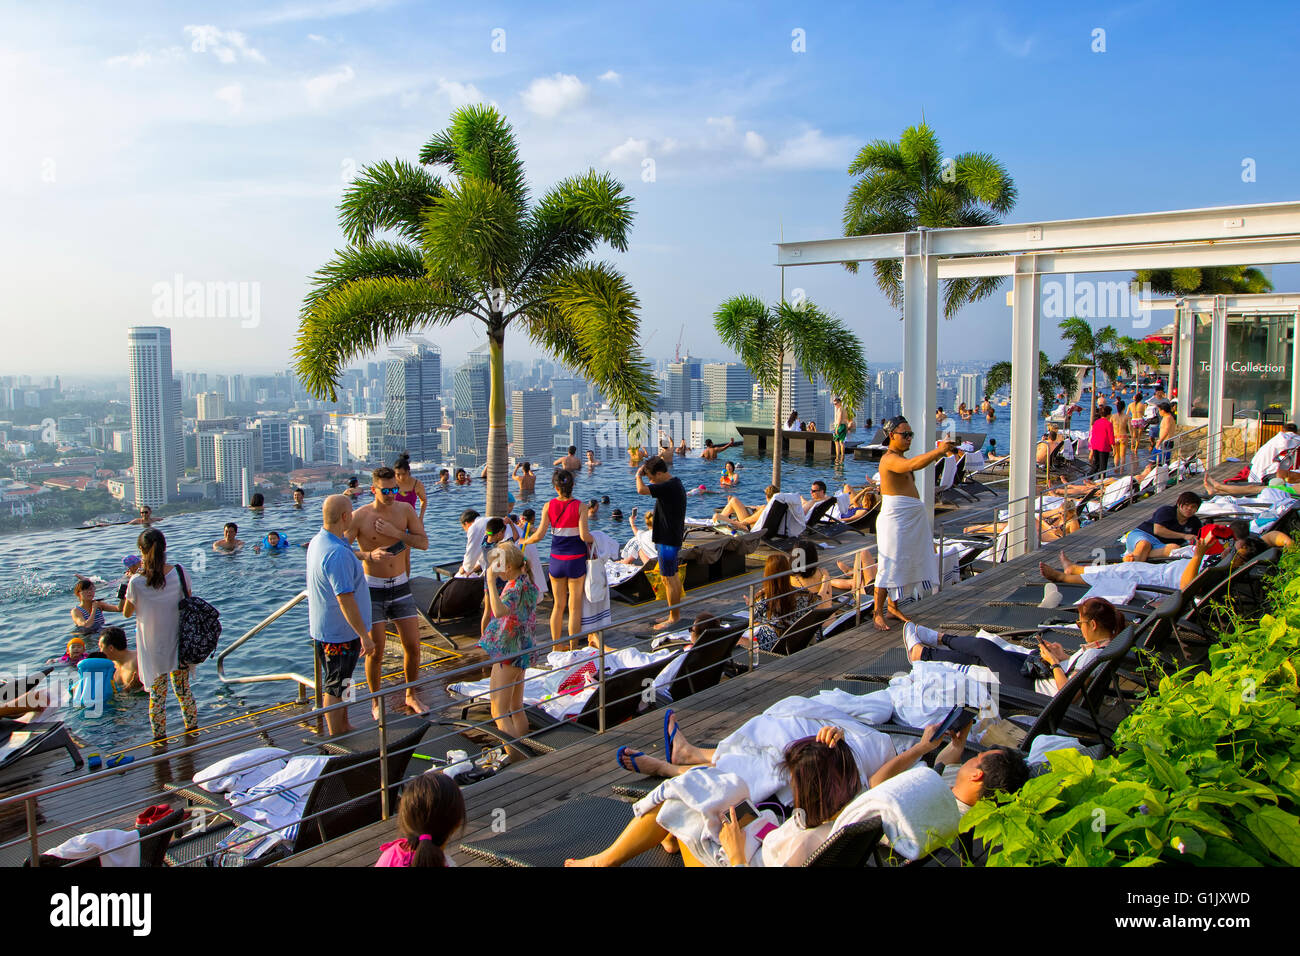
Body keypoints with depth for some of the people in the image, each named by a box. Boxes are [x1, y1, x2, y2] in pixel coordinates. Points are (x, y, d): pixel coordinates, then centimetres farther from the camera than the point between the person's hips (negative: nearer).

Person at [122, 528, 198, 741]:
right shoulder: (178, 573, -13)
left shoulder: (137, 582, -19)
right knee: (184, 690, 18)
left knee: (157, 695, 11)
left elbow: (126, 613, -3)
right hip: (178, 643, 2)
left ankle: (160, 739, 21)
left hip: (152, 649, -2)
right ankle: (192, 728, 31)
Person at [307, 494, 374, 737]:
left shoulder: (319, 541, 3)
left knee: (338, 684, 23)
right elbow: (345, 599, -29)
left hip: (323, 630, 10)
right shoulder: (337, 553, -29)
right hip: (338, 635, -10)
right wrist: (365, 636, -25)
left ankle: (345, 729, 39)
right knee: (334, 689, 3)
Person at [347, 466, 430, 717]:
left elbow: (424, 543, -1)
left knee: (412, 645, 6)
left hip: (401, 586, 4)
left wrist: (395, 532, -15)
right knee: (376, 651, -1)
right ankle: (376, 702, 19)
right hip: (373, 589, -3)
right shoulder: (360, 516, -12)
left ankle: (411, 696, 27)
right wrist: (369, 555, -32)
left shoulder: (405, 510, -1)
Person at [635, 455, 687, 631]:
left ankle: (673, 617, 5)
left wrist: (639, 475, -14)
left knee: (668, 579, -3)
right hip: (673, 537, 11)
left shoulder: (669, 487, -23)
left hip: (667, 540, -11)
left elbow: (642, 490, -33)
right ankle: (676, 613, 27)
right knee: (673, 577, 17)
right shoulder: (675, 484, 11)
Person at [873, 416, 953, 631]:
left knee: (906, 563, 13)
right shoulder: (890, 459, -17)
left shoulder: (901, 458, 20)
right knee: (890, 566, -7)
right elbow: (913, 464, -35)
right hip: (895, 520, -10)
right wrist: (938, 451, -41)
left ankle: (893, 606, 23)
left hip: (912, 519, 10)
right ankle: (878, 612, 1)